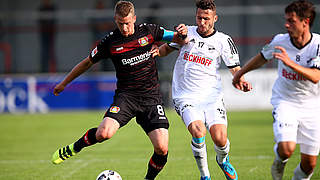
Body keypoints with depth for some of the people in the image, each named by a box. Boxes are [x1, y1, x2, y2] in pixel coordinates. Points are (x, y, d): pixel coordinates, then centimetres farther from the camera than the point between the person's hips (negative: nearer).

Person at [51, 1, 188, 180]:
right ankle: (74, 148, 4)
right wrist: (63, 83, 19)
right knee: (104, 133, -26)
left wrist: (182, 34, -13)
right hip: (126, 95, -1)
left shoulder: (148, 31, 1)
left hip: (152, 97, 1)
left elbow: (178, 39, 12)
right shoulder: (110, 41, -2)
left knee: (162, 148, -13)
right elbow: (87, 63, 12)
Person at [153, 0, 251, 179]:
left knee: (220, 139, -14)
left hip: (212, 97, 0)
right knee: (198, 132, -25)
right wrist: (157, 51, -3)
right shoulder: (186, 32, 5)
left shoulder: (223, 40, 3)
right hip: (186, 96, 0)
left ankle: (223, 160, 24)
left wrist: (242, 81, -18)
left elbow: (235, 68, 3)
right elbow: (168, 47, 19)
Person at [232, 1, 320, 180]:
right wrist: (240, 73, 26)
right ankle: (279, 161, 14)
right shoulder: (280, 41, -9)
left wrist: (290, 62, -40)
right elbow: (262, 57, 12)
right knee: (286, 149, -23)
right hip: (284, 101, 0)